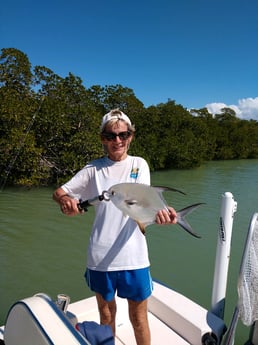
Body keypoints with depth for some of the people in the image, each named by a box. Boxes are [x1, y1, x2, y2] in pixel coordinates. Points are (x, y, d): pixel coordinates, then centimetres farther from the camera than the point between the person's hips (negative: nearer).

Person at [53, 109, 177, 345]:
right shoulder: (94, 169, 2)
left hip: (133, 256, -1)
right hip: (100, 257, 1)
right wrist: (65, 199, -24)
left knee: (138, 319, 15)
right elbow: (59, 191, 1)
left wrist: (157, 210, -37)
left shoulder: (139, 164, 1)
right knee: (107, 315, 21)